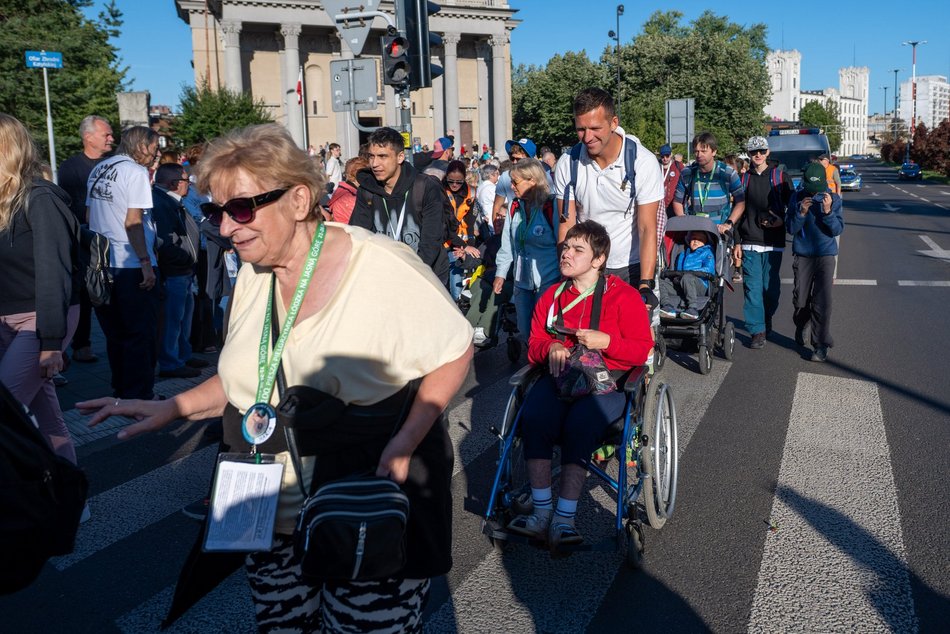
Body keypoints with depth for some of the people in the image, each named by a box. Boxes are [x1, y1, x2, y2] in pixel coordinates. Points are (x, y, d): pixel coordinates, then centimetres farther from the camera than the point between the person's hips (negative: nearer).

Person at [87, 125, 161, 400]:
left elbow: (90, 216, 17)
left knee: (115, 333, 16)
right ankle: (138, 396, 3)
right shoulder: (136, 172, -11)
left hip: (104, 263, 8)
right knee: (141, 335, 0)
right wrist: (146, 263, -17)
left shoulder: (99, 169, 13)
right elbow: (132, 222, -18)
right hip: (132, 265, -8)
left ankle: (121, 391, 25)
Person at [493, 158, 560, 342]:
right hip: (522, 282, 6)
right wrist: (500, 274, 11)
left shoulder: (551, 207, -13)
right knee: (524, 333, 14)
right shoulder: (515, 207, 5)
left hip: (548, 282, -6)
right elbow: (508, 244, 12)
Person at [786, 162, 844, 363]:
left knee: (822, 302, -7)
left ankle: (821, 344, 0)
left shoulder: (833, 199, -3)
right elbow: (790, 228, -4)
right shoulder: (797, 198, -2)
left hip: (825, 255, -1)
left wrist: (828, 211, -22)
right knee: (801, 299, 8)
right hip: (803, 255, 1)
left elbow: (838, 229, -7)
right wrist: (801, 212, -21)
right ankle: (801, 328, 37)